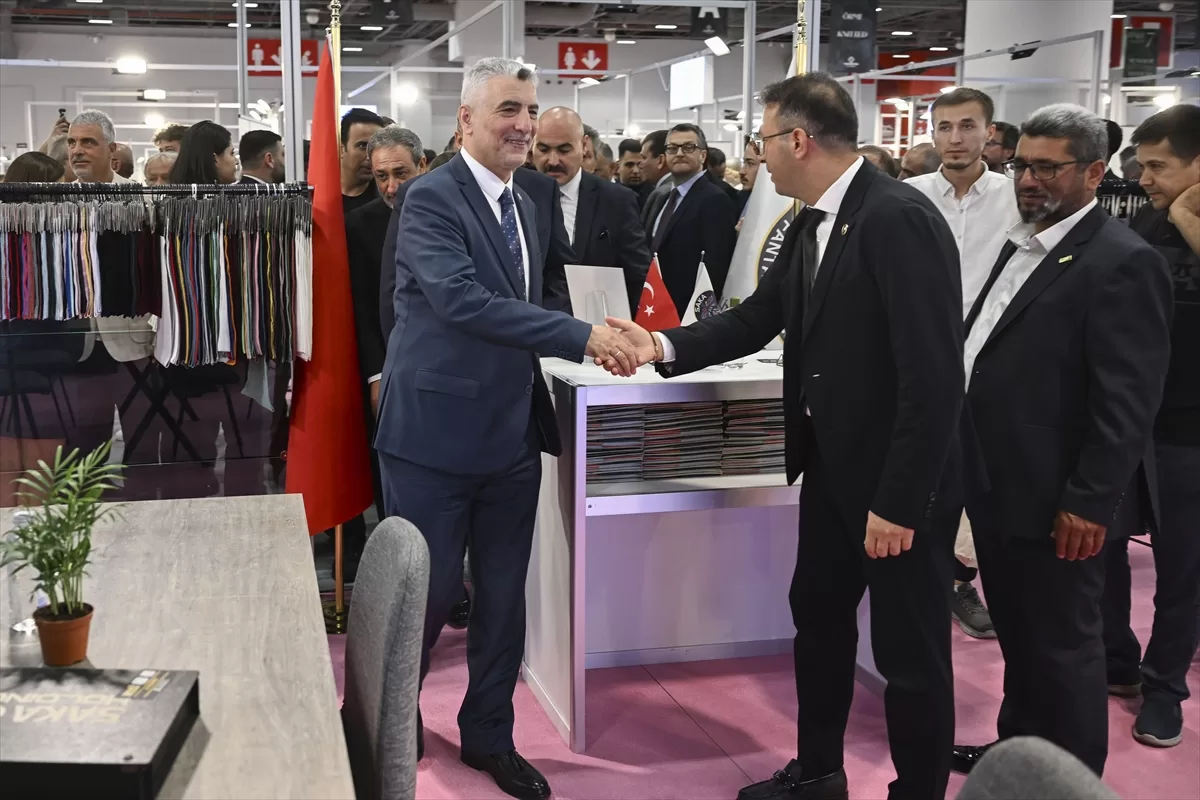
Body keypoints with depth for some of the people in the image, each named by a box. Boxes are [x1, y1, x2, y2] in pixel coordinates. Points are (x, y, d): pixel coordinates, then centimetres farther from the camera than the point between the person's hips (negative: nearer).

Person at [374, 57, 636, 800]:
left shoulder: (526, 204, 11)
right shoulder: (432, 197, -14)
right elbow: (461, 300, -27)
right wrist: (582, 336, -31)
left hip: (512, 433, 7)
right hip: (437, 432, -7)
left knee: (504, 594, 13)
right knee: (428, 590, 5)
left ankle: (490, 735, 30)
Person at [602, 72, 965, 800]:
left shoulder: (899, 219, -23)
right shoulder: (813, 224, 5)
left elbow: (934, 376, -26)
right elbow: (757, 318, 10)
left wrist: (899, 502, -24)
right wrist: (663, 346, -4)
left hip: (899, 479, -9)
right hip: (834, 463, 9)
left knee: (910, 649, 6)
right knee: (818, 614, 21)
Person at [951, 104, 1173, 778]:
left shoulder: (1123, 262, -16)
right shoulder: (1023, 246, 13)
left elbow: (1128, 403, -20)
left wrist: (1089, 504, -21)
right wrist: (969, 466, 18)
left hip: (1055, 503, -8)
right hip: (1000, 489, 9)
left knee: (1061, 648, 6)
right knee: (1017, 636, 21)